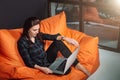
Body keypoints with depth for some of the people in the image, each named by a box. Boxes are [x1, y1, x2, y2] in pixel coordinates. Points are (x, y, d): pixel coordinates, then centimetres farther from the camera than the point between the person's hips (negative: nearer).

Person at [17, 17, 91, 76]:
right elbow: (28, 62, -21)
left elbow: (52, 37, -9)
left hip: (47, 59, 7)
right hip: (40, 65, -7)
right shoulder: (22, 42, -19)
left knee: (58, 42, -17)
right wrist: (41, 68, -35)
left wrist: (65, 38, -28)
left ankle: (78, 65, -17)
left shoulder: (38, 35, 1)